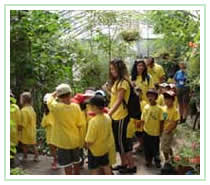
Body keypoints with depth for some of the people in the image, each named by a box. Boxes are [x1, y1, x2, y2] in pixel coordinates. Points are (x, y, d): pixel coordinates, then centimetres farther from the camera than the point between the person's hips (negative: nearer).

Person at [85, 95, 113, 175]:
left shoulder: (93, 121, -28)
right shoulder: (107, 117, -8)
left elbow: (90, 141, -24)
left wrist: (87, 144, -4)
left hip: (95, 150, -7)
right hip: (105, 148, 7)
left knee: (94, 170, 10)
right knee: (106, 166, 22)